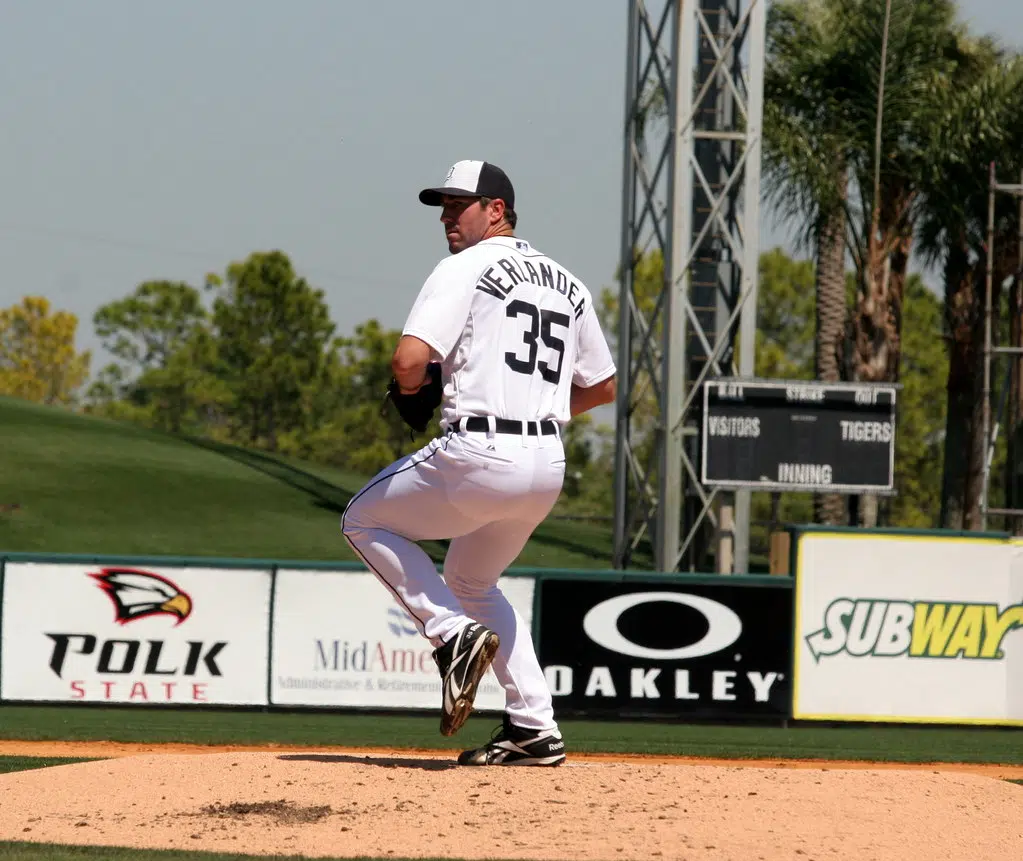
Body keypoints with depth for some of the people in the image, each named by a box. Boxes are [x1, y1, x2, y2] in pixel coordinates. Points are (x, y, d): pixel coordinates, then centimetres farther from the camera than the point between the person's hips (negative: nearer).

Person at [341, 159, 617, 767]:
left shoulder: (468, 268, -5)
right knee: (472, 581, 27)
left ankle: (453, 632, -3)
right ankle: (535, 730, 16)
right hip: (549, 467, 7)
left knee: (365, 521, 15)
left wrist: (412, 383, 6)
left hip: (478, 457, -7)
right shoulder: (567, 283, 17)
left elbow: (409, 361, -16)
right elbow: (603, 387, 22)